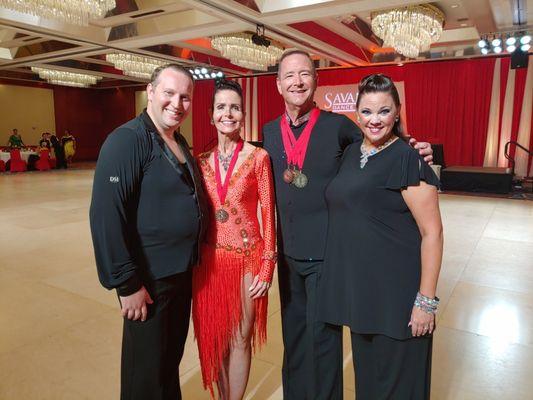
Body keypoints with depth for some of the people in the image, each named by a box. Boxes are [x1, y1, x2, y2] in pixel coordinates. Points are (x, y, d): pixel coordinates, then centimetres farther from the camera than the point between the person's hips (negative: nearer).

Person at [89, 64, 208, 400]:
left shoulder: (179, 142, 9)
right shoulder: (127, 140, -17)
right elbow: (106, 216, -22)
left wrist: (192, 260, 10)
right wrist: (127, 283, -21)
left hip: (182, 271, 8)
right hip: (148, 279, -8)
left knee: (172, 359, 25)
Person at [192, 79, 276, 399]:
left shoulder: (258, 157, -6)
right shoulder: (203, 161, 4)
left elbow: (268, 213, -6)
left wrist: (267, 266, -9)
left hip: (247, 258, -3)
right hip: (210, 260, 3)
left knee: (240, 339, 10)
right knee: (214, 338, 15)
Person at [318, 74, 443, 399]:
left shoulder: (408, 159, -14)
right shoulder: (351, 153, 6)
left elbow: (432, 232, -15)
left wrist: (427, 300, -17)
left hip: (397, 292, -6)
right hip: (356, 285, 6)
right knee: (365, 371, 23)